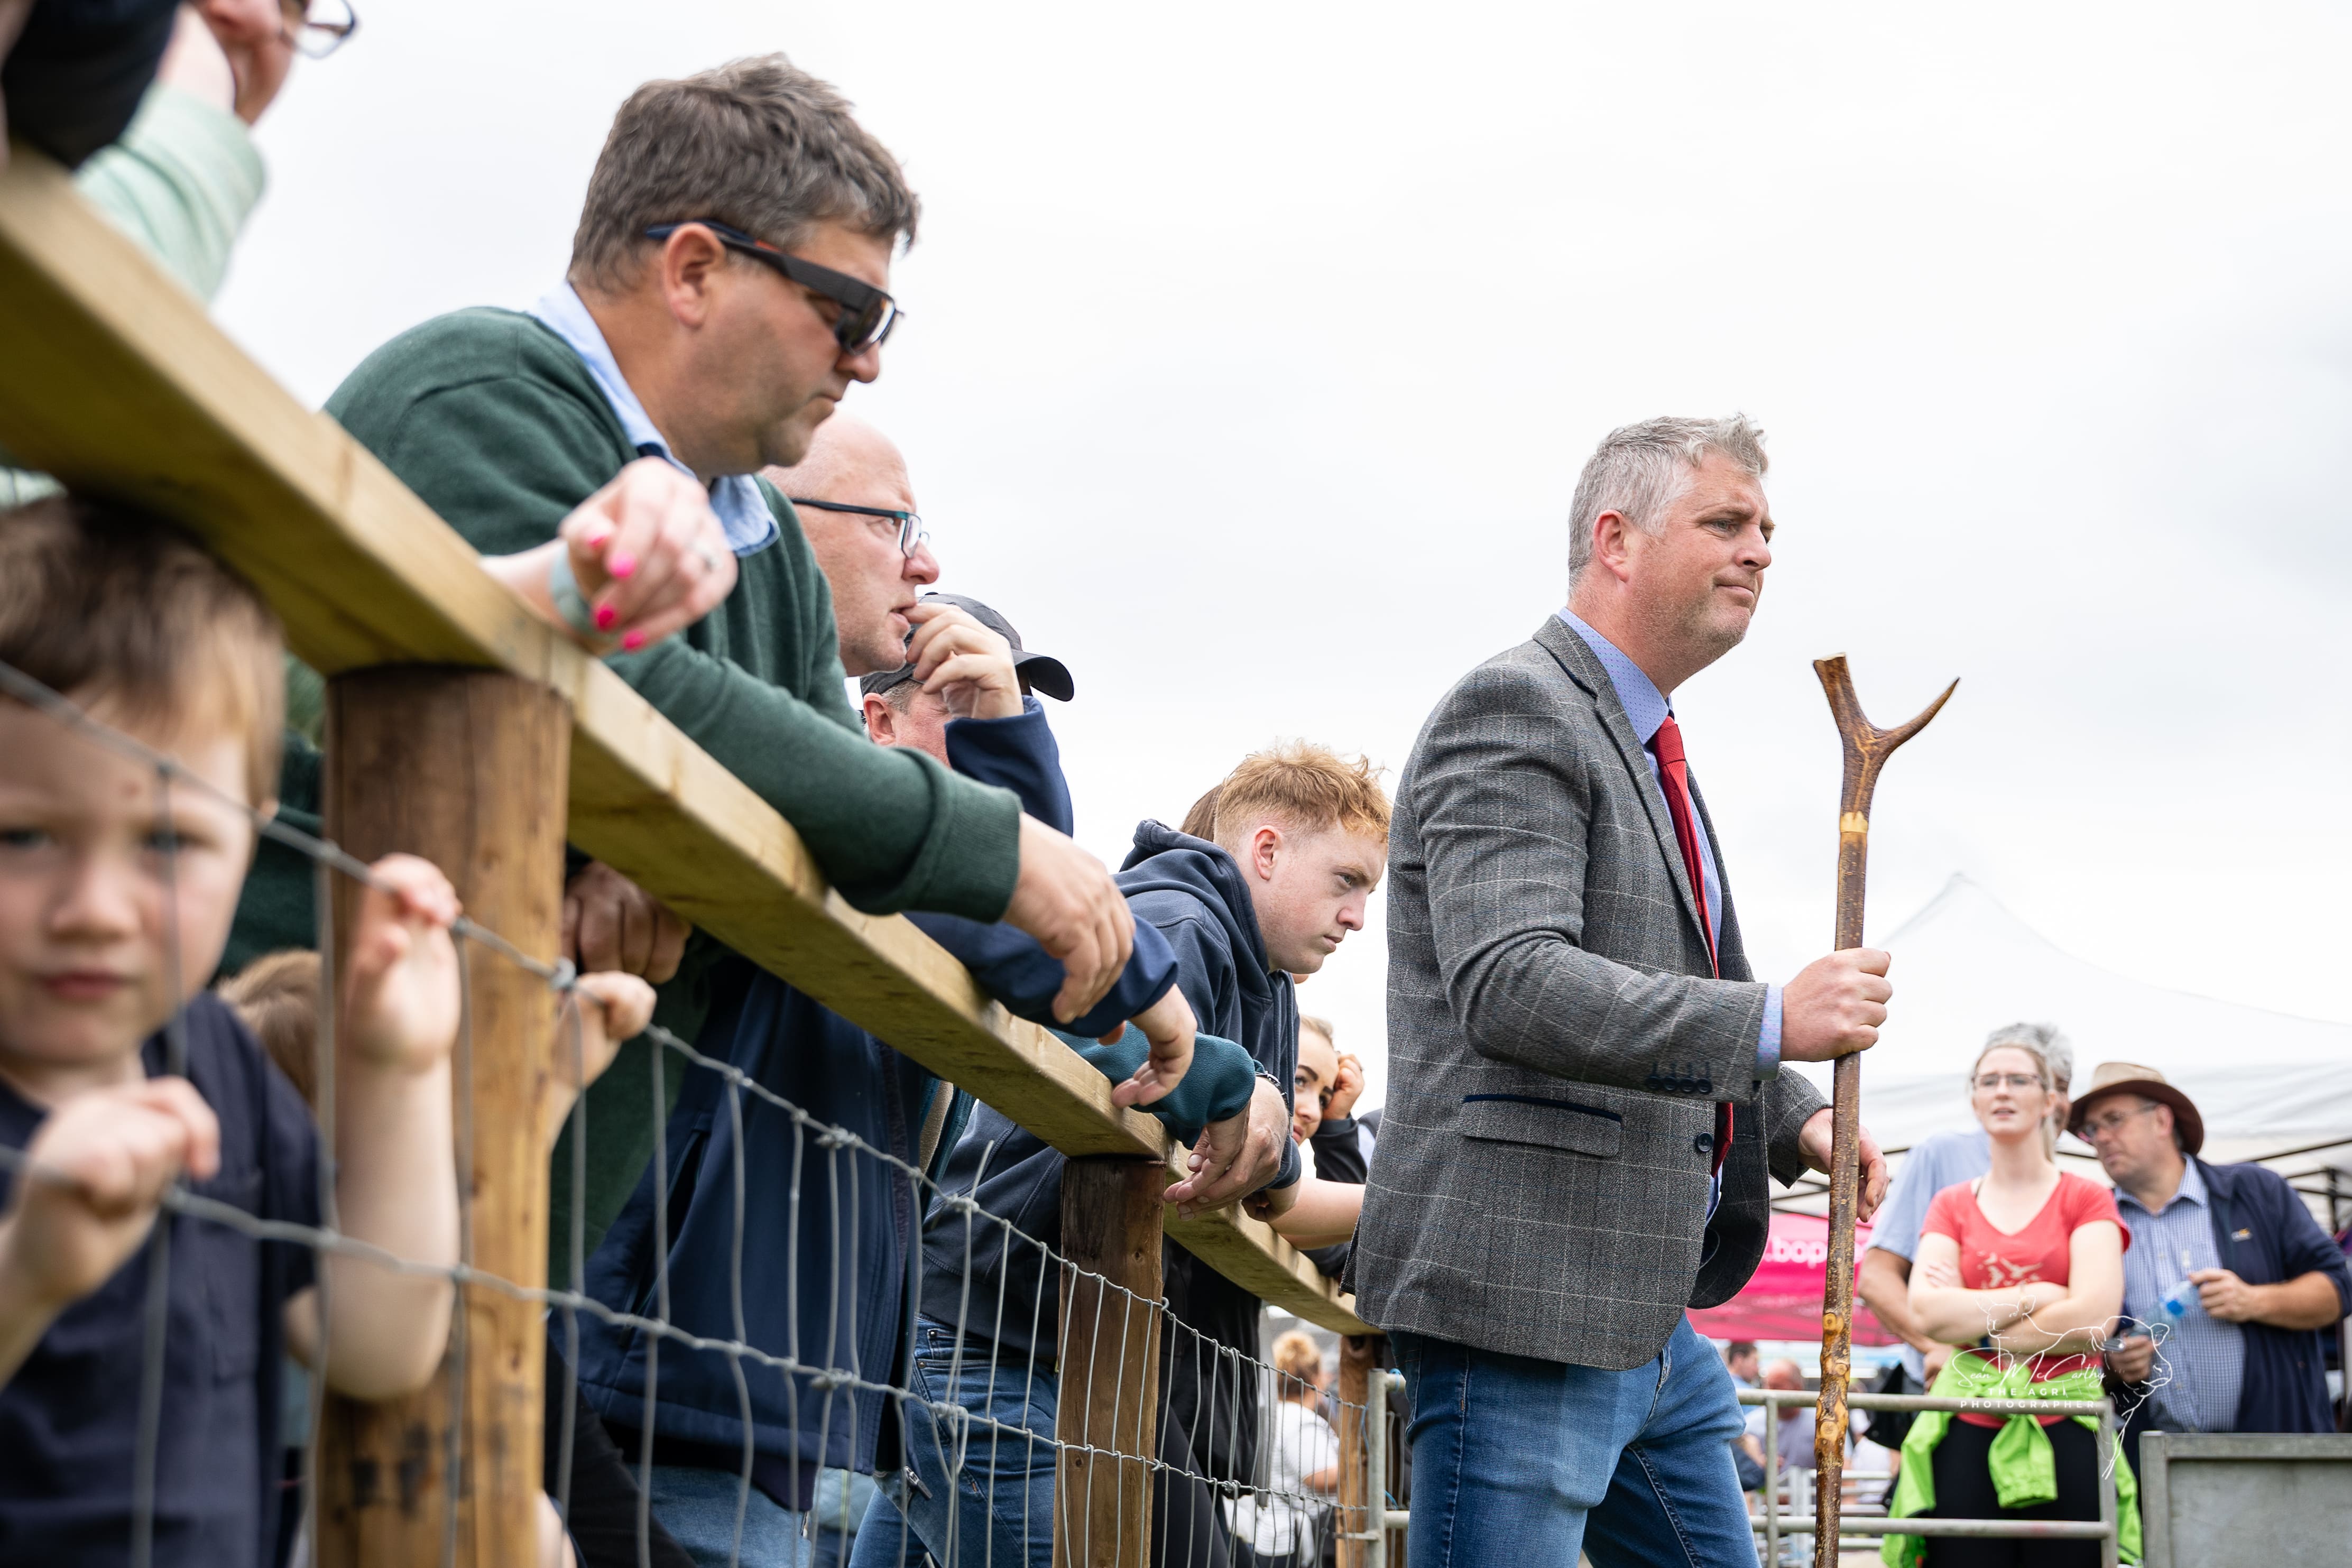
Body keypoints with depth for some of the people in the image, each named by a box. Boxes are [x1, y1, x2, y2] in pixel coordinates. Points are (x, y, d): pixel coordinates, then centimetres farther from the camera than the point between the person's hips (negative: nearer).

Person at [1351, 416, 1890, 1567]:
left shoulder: (1646, 751, 22)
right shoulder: (1514, 713, -10)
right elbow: (1509, 987, -24)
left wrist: (1797, 1121, 13)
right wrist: (1773, 1020, -27)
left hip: (1651, 1317, 10)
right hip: (1520, 1302, -10)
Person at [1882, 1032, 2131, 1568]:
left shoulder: (2086, 1200, 7)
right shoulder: (1951, 1206, 15)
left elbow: (2093, 1320, -8)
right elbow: (1927, 1311, -2)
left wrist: (1972, 1323, -3)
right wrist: (2034, 1296, -6)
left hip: (2065, 1430, -2)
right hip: (1968, 1430, 2)